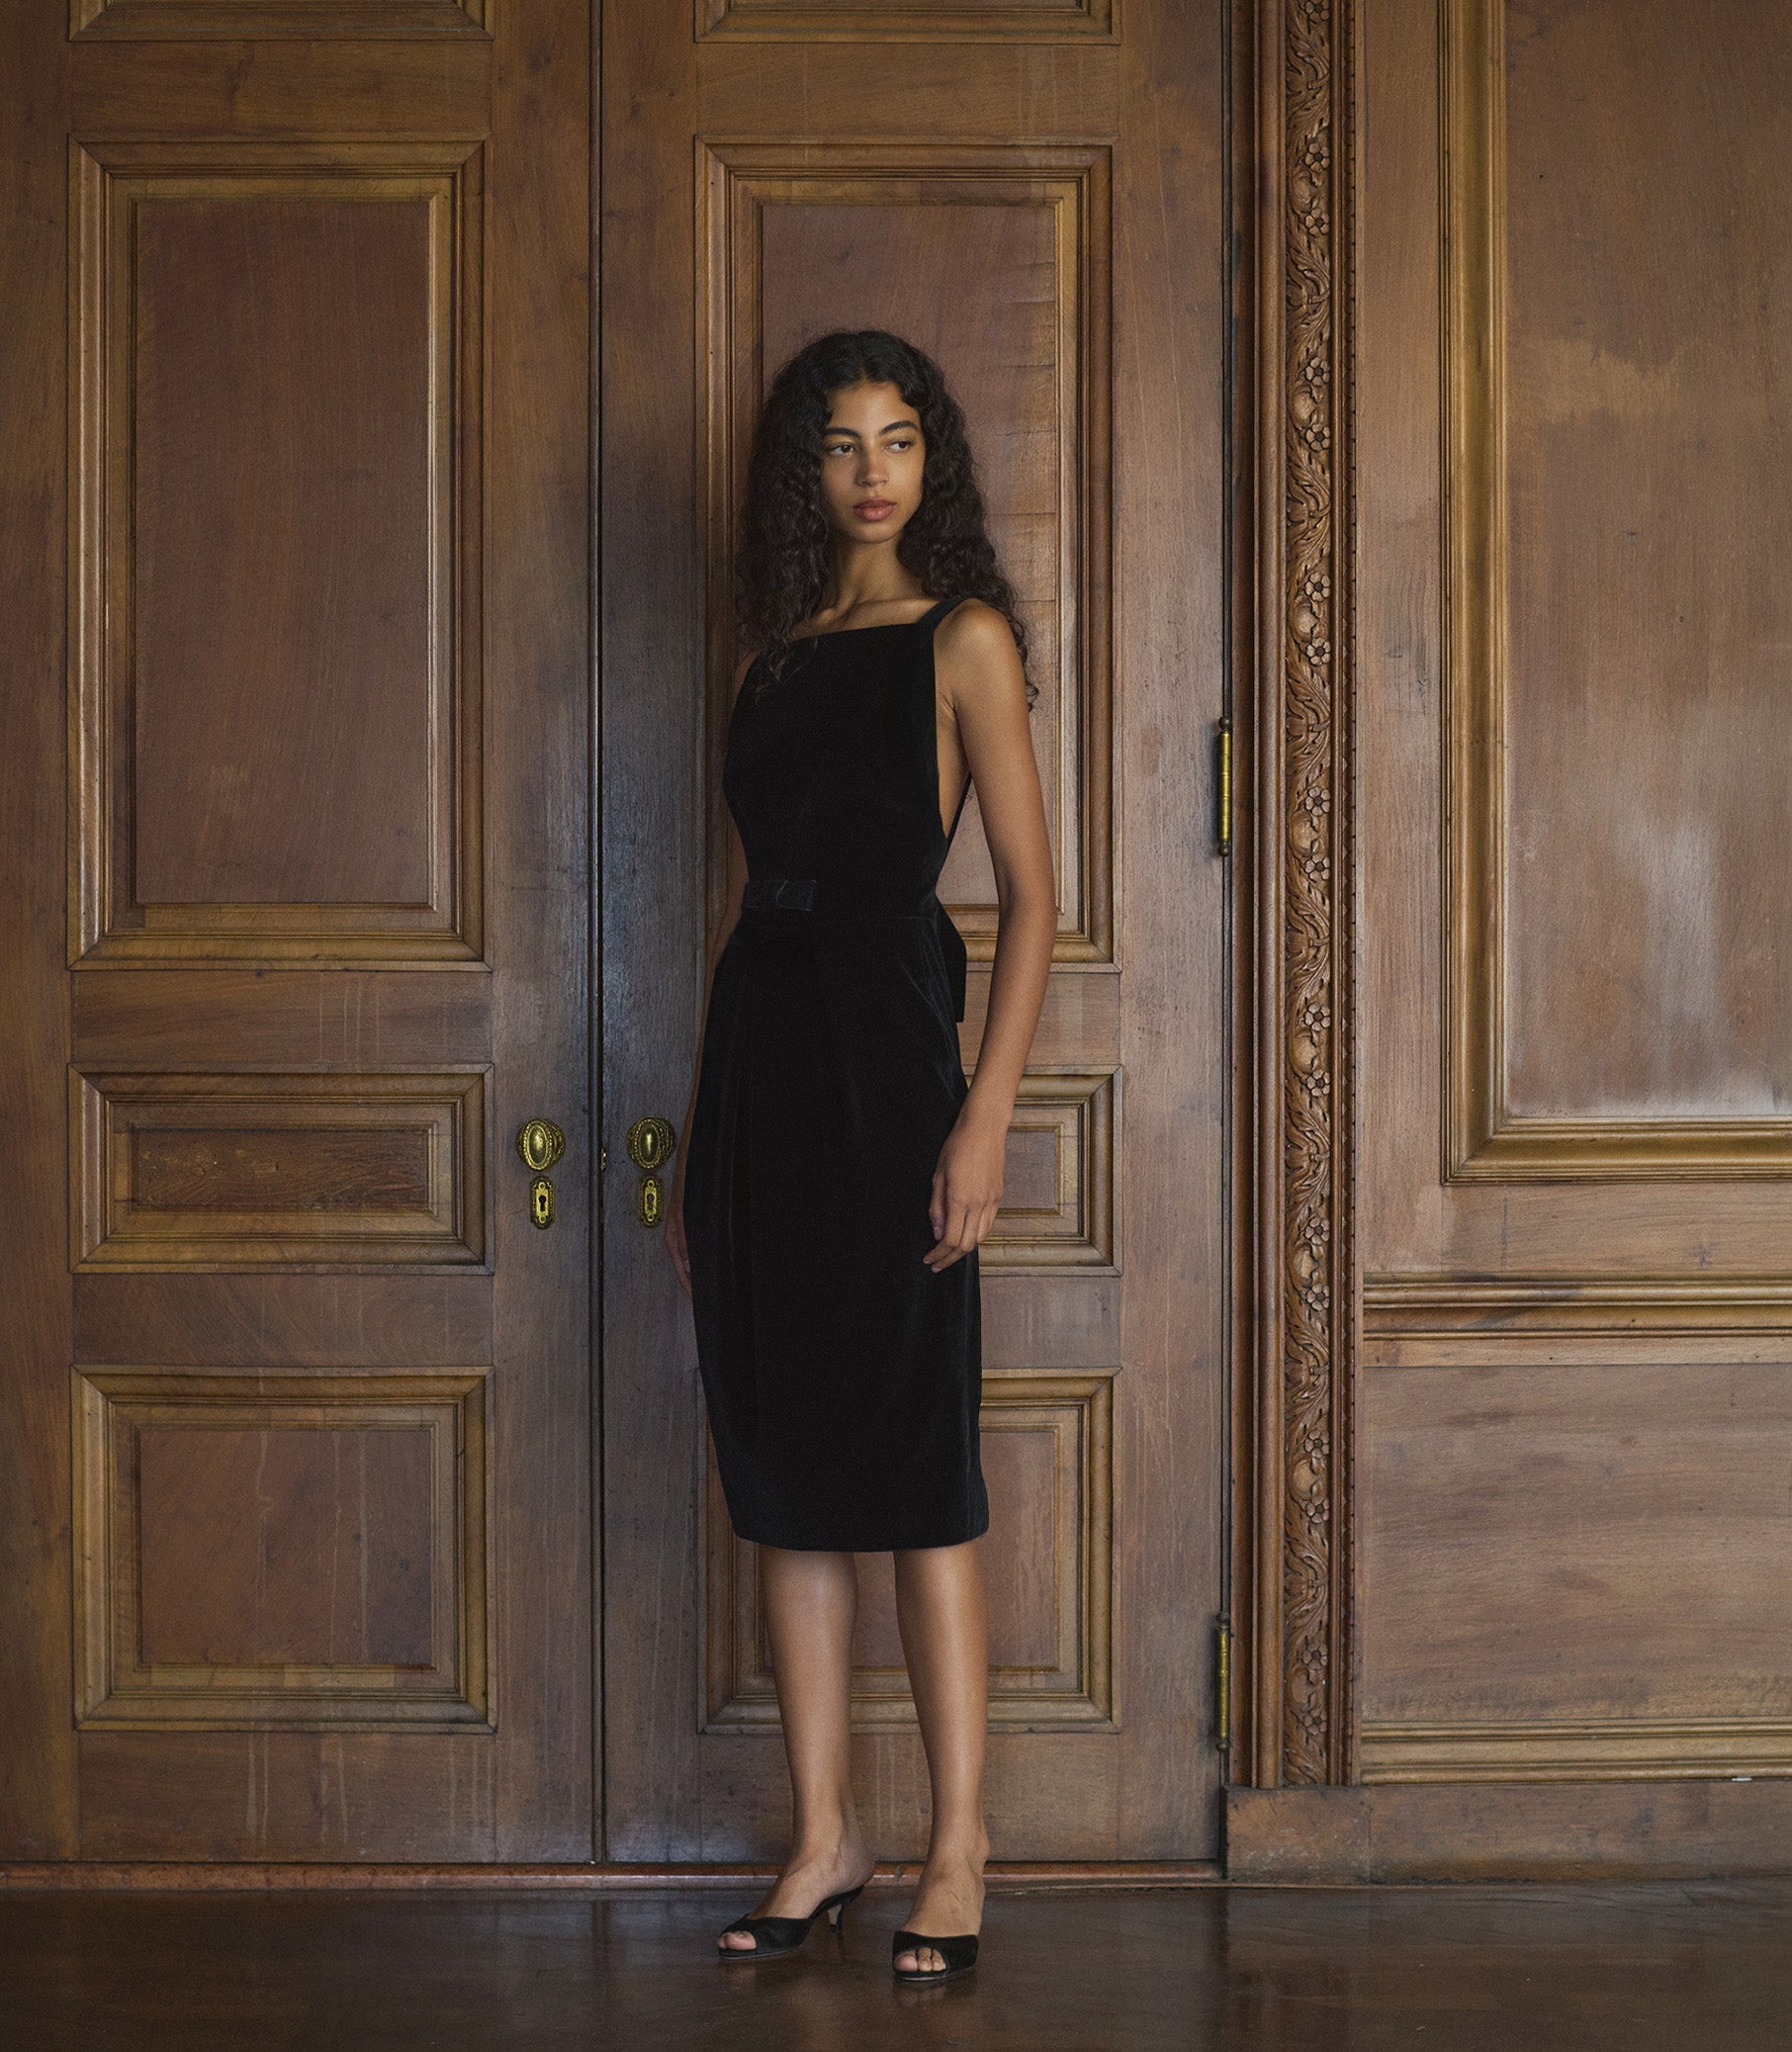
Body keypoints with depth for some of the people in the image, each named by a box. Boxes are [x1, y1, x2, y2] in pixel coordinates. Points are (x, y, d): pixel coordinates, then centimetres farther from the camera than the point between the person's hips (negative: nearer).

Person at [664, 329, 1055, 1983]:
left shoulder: (963, 639, -1)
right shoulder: (777, 652, 15)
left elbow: (1032, 895, -6)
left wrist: (987, 1115, -15)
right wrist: (700, 1127, 14)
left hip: (886, 1053, -6)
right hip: (758, 1051, 6)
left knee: (913, 1463, -4)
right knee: (786, 1465, 7)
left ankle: (957, 1852, 4)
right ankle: (825, 1839, 15)